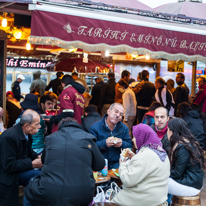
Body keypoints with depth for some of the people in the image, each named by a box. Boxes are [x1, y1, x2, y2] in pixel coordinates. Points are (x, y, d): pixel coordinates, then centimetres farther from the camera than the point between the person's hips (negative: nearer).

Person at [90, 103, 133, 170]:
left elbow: (130, 146, 9)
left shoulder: (124, 128, 9)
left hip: (117, 163, 3)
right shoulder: (95, 127, -3)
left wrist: (122, 144, -12)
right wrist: (104, 143, -24)